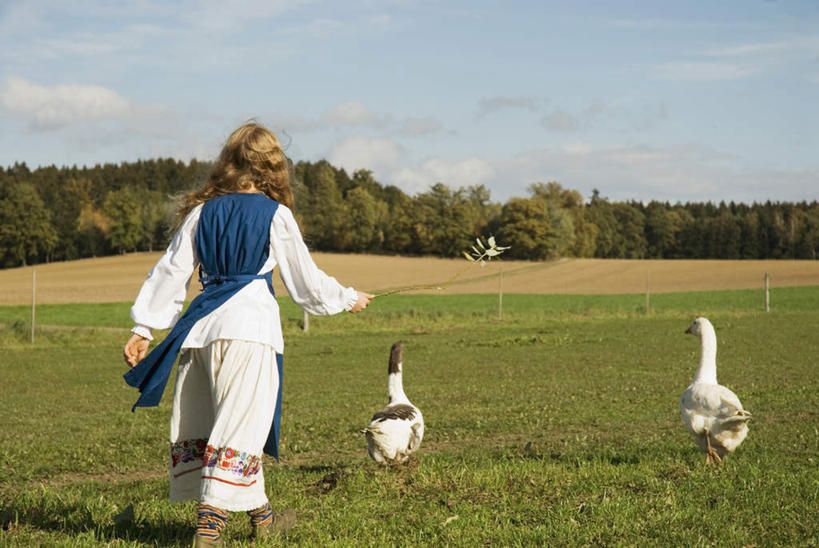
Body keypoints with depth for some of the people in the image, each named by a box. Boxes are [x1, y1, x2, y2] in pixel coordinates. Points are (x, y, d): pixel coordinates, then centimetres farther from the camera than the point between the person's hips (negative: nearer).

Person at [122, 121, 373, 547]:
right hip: (249, 325, -5)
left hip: (201, 326, 5)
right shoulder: (276, 215, 2)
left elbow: (171, 272, 12)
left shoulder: (202, 211, 12)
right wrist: (348, 300, 26)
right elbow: (305, 281, 9)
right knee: (240, 426, -5)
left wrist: (144, 327, 17)